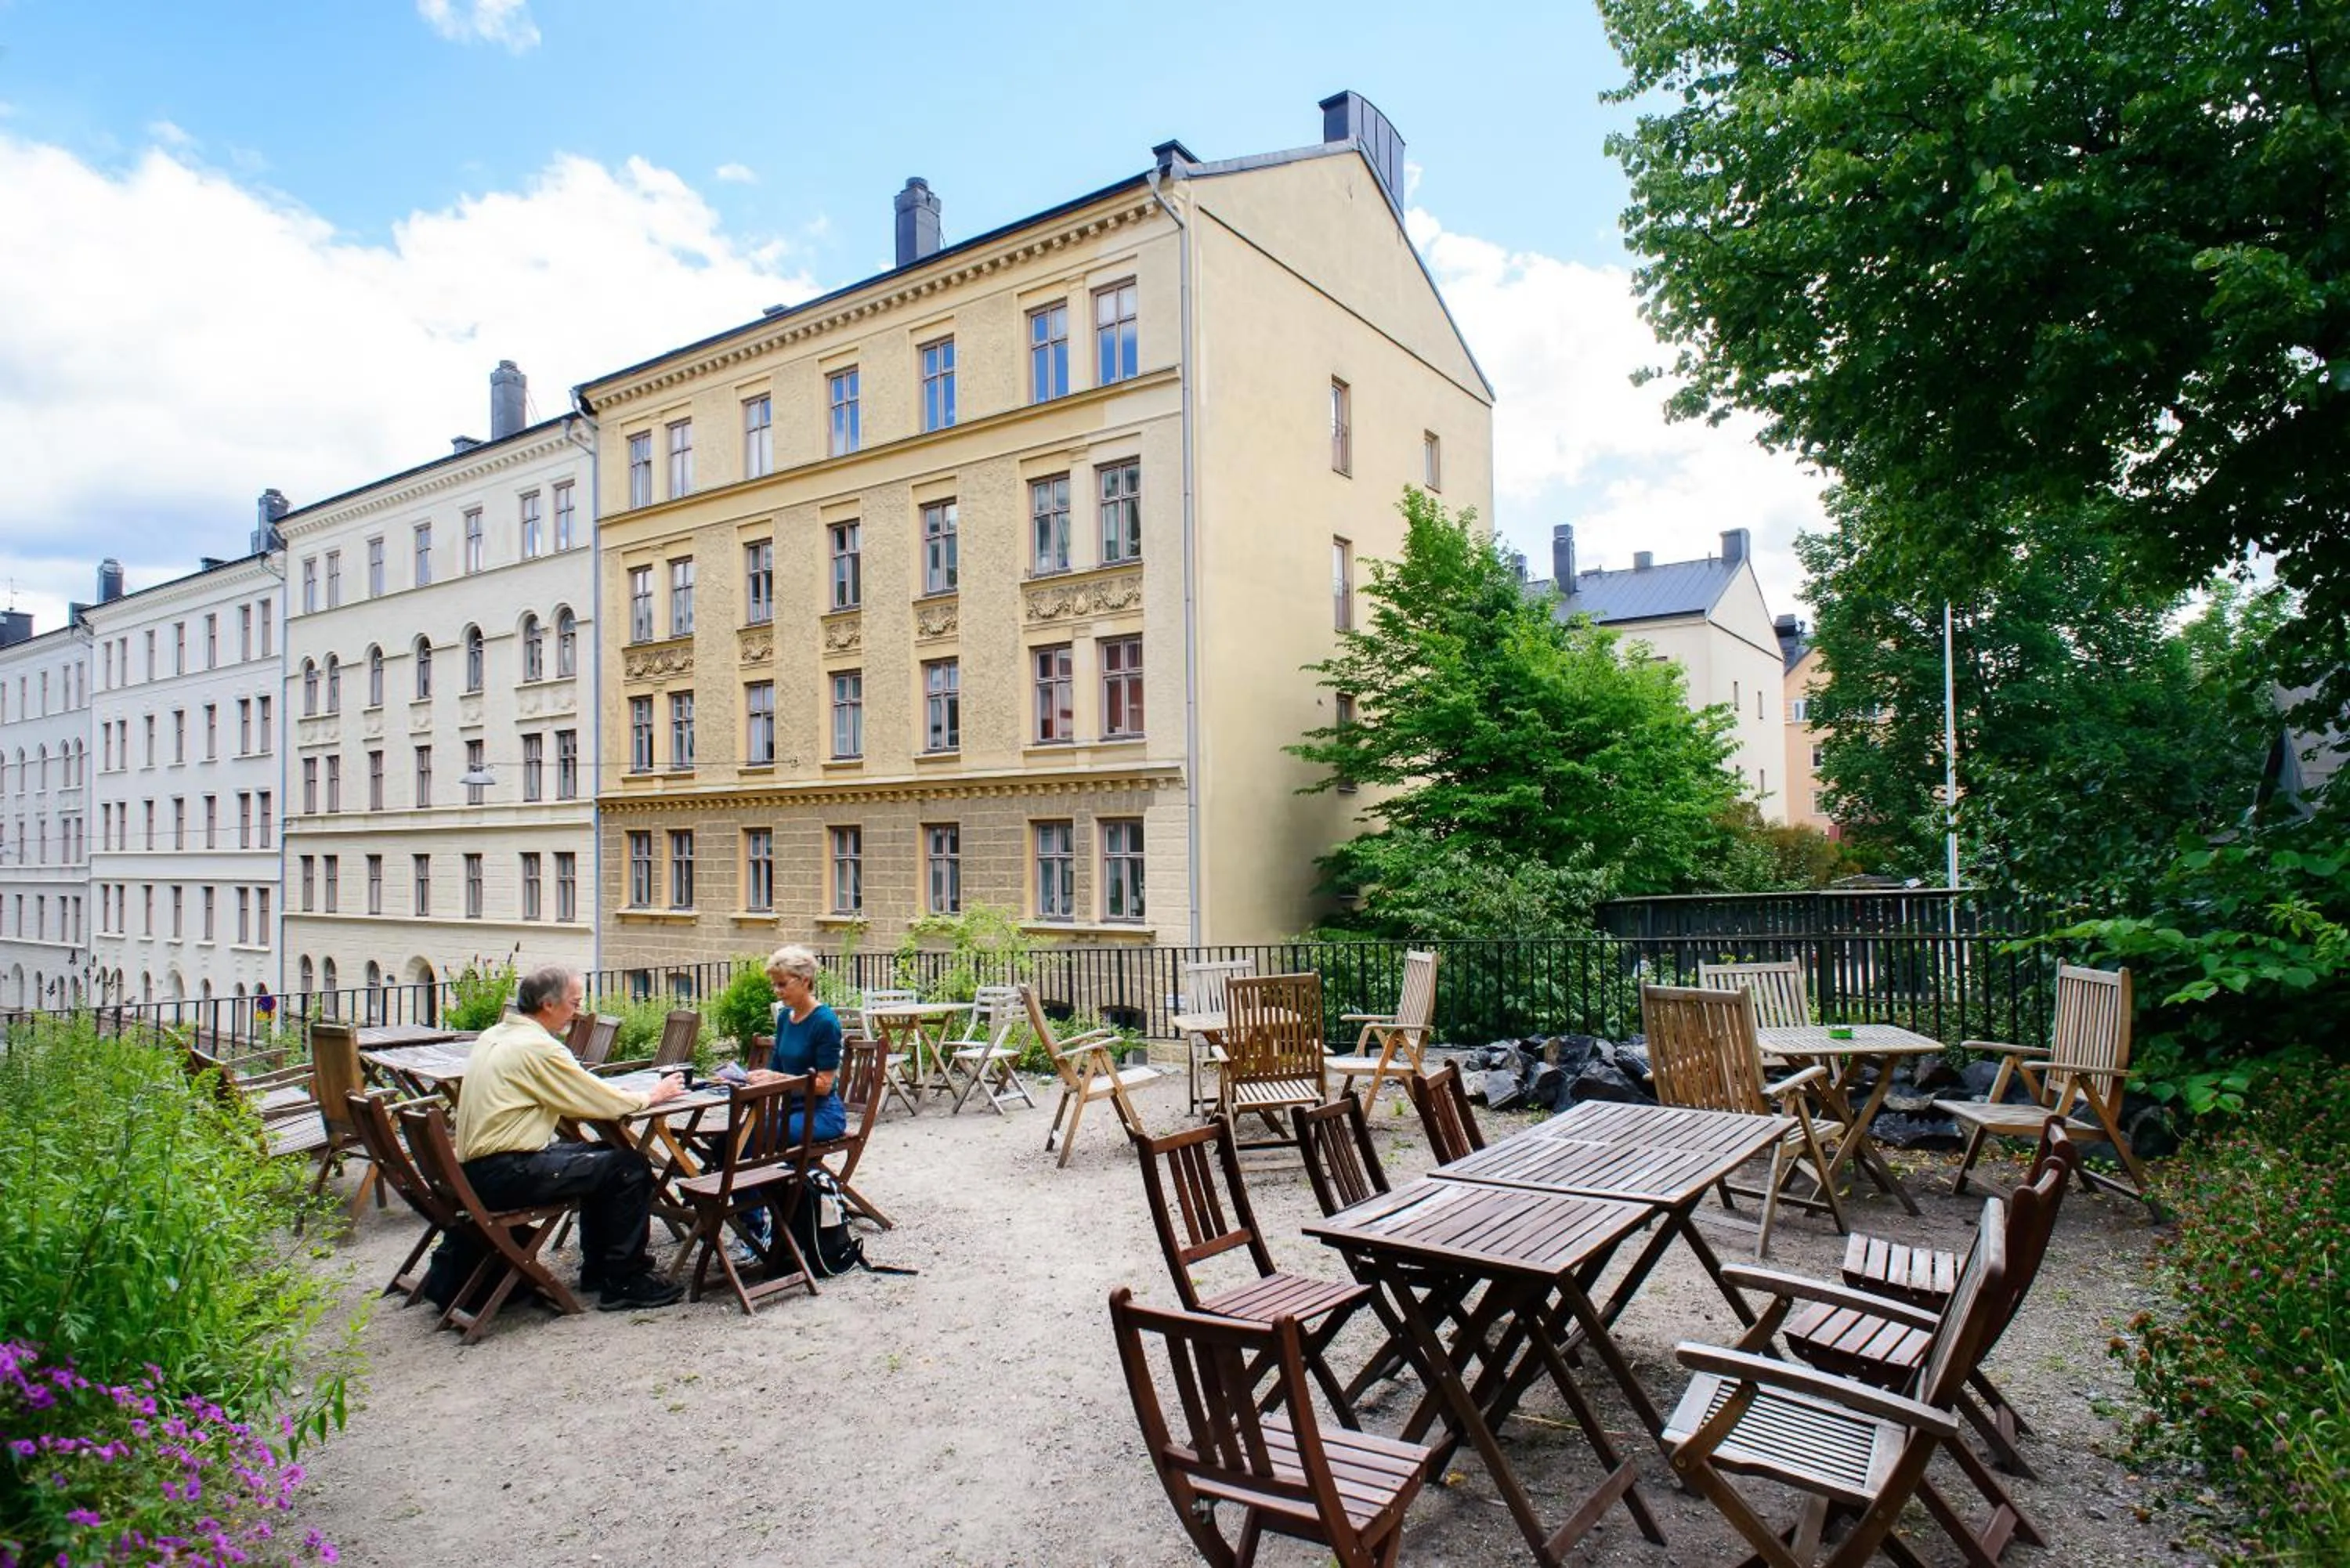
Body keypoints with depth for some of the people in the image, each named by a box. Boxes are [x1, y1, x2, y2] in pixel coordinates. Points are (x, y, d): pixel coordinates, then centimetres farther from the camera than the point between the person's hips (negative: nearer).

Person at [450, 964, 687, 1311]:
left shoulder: (495, 1035, 11)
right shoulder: (537, 1047, -18)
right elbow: (604, 1104, -15)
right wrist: (650, 1096, 3)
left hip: (478, 1167, 10)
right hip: (506, 1175, -10)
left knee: (602, 1155, 21)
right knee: (629, 1167, -9)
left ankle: (596, 1269, 27)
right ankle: (624, 1283, 0)